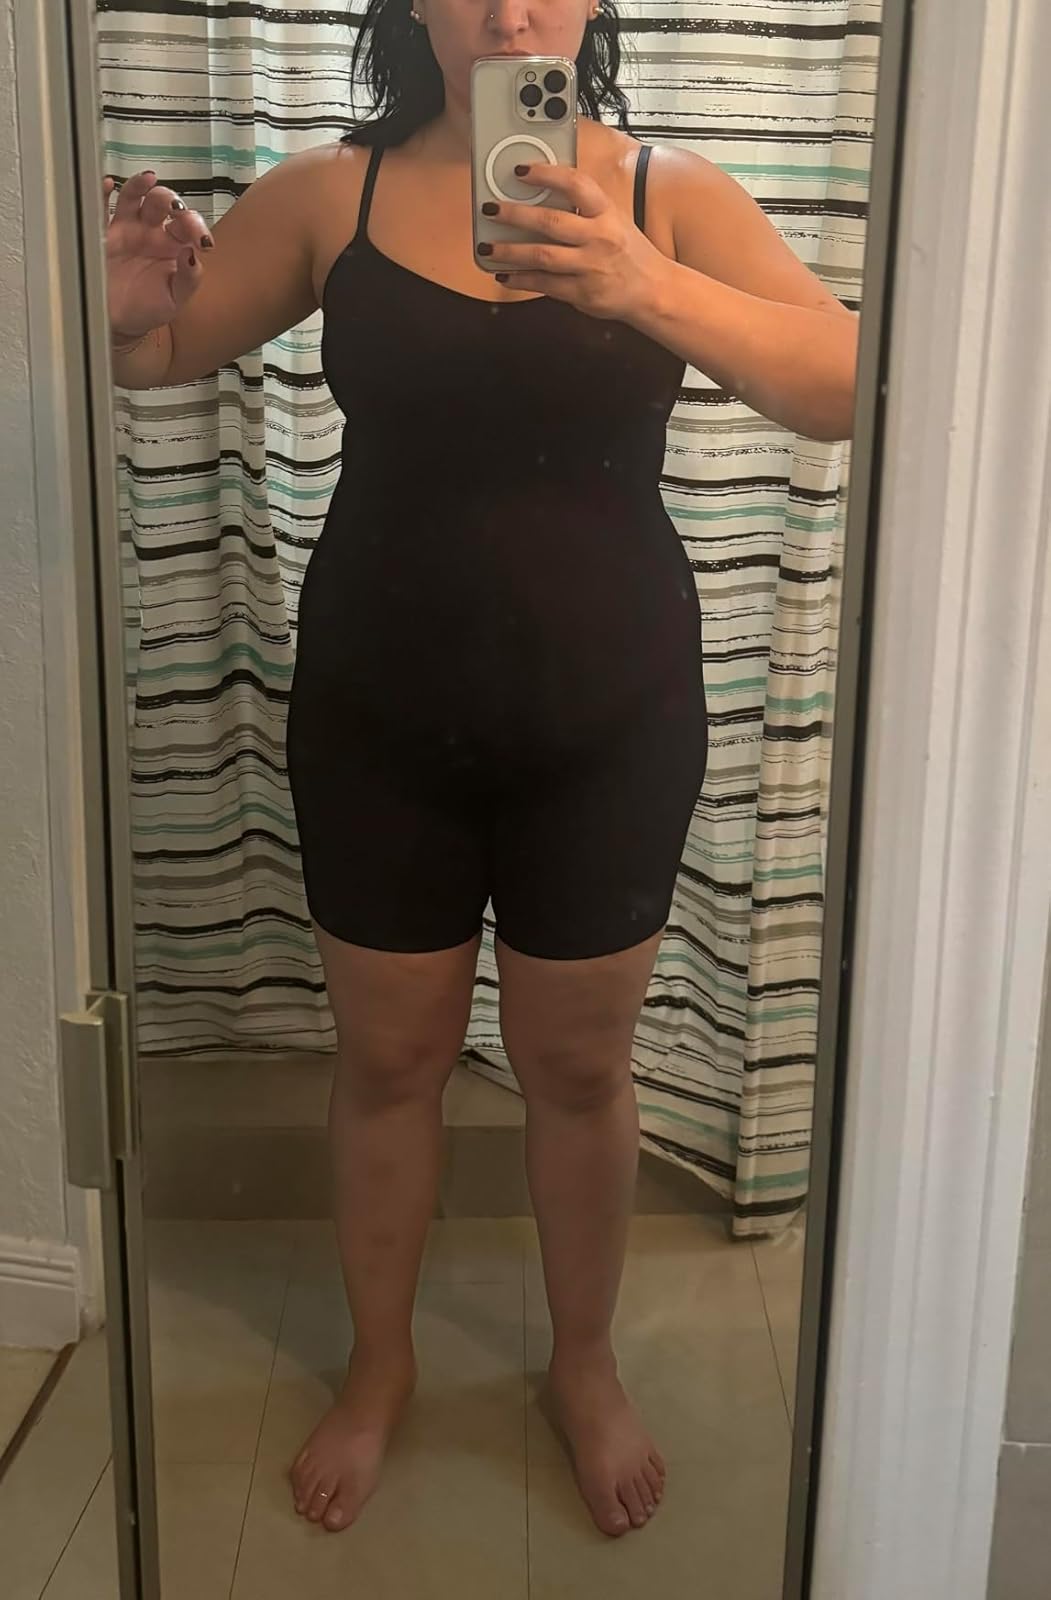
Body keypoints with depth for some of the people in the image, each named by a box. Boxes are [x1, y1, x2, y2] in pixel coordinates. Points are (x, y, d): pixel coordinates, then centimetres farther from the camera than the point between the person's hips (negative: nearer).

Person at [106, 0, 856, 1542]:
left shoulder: (669, 196, -6)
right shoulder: (333, 196, -3)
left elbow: (851, 385, -19)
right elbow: (158, 350, 4)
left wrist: (646, 287, -36)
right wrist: (129, 300, -21)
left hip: (608, 721, 0)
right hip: (380, 718, 1)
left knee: (579, 1069, 14)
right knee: (387, 1062, 15)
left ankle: (586, 1366, 40)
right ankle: (379, 1366, 40)